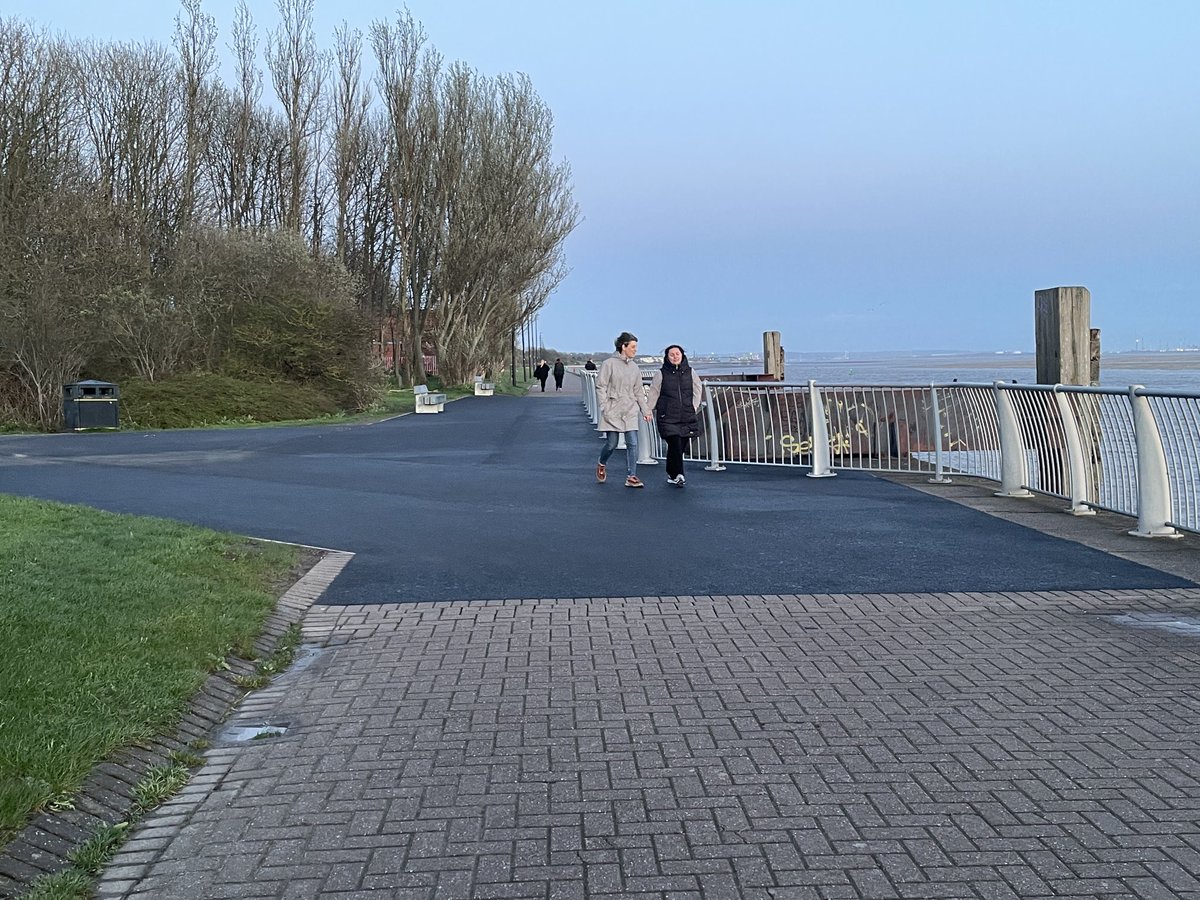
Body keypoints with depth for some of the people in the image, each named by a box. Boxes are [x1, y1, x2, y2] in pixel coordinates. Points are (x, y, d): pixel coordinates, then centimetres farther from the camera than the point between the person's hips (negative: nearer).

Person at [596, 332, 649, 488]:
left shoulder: (634, 367, 11)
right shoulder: (609, 364, -5)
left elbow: (638, 392, 15)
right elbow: (600, 387, -7)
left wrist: (645, 410, 9)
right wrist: (605, 409, -13)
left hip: (630, 412, 5)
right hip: (613, 412, -4)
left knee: (632, 444, -4)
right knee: (612, 443, 1)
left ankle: (631, 477, 0)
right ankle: (601, 465, 31)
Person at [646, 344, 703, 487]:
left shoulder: (690, 372, 9)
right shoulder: (661, 374, 2)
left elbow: (698, 390, 15)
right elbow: (653, 393, 5)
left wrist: (694, 406, 3)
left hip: (687, 416, 3)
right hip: (667, 417, -3)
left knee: (681, 447, 6)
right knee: (675, 444, -15)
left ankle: (671, 474, 21)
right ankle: (678, 475, -14)